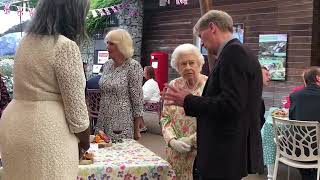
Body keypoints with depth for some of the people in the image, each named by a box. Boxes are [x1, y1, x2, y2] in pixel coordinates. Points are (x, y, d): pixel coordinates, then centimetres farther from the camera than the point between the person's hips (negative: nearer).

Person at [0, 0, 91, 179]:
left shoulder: (26, 41, 9)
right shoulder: (66, 46, -16)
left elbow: (34, 89, 11)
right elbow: (75, 105, -15)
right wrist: (84, 143, 0)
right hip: (47, 132, -8)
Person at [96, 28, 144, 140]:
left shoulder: (133, 66, -10)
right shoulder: (107, 65, 9)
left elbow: (138, 100, -10)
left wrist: (137, 129, -9)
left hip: (122, 124, -6)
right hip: (104, 121, 6)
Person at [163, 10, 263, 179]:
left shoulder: (233, 52, -15)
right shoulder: (238, 52, 14)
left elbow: (230, 104, -24)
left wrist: (187, 101, -13)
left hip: (228, 153, -9)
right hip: (233, 150, 9)